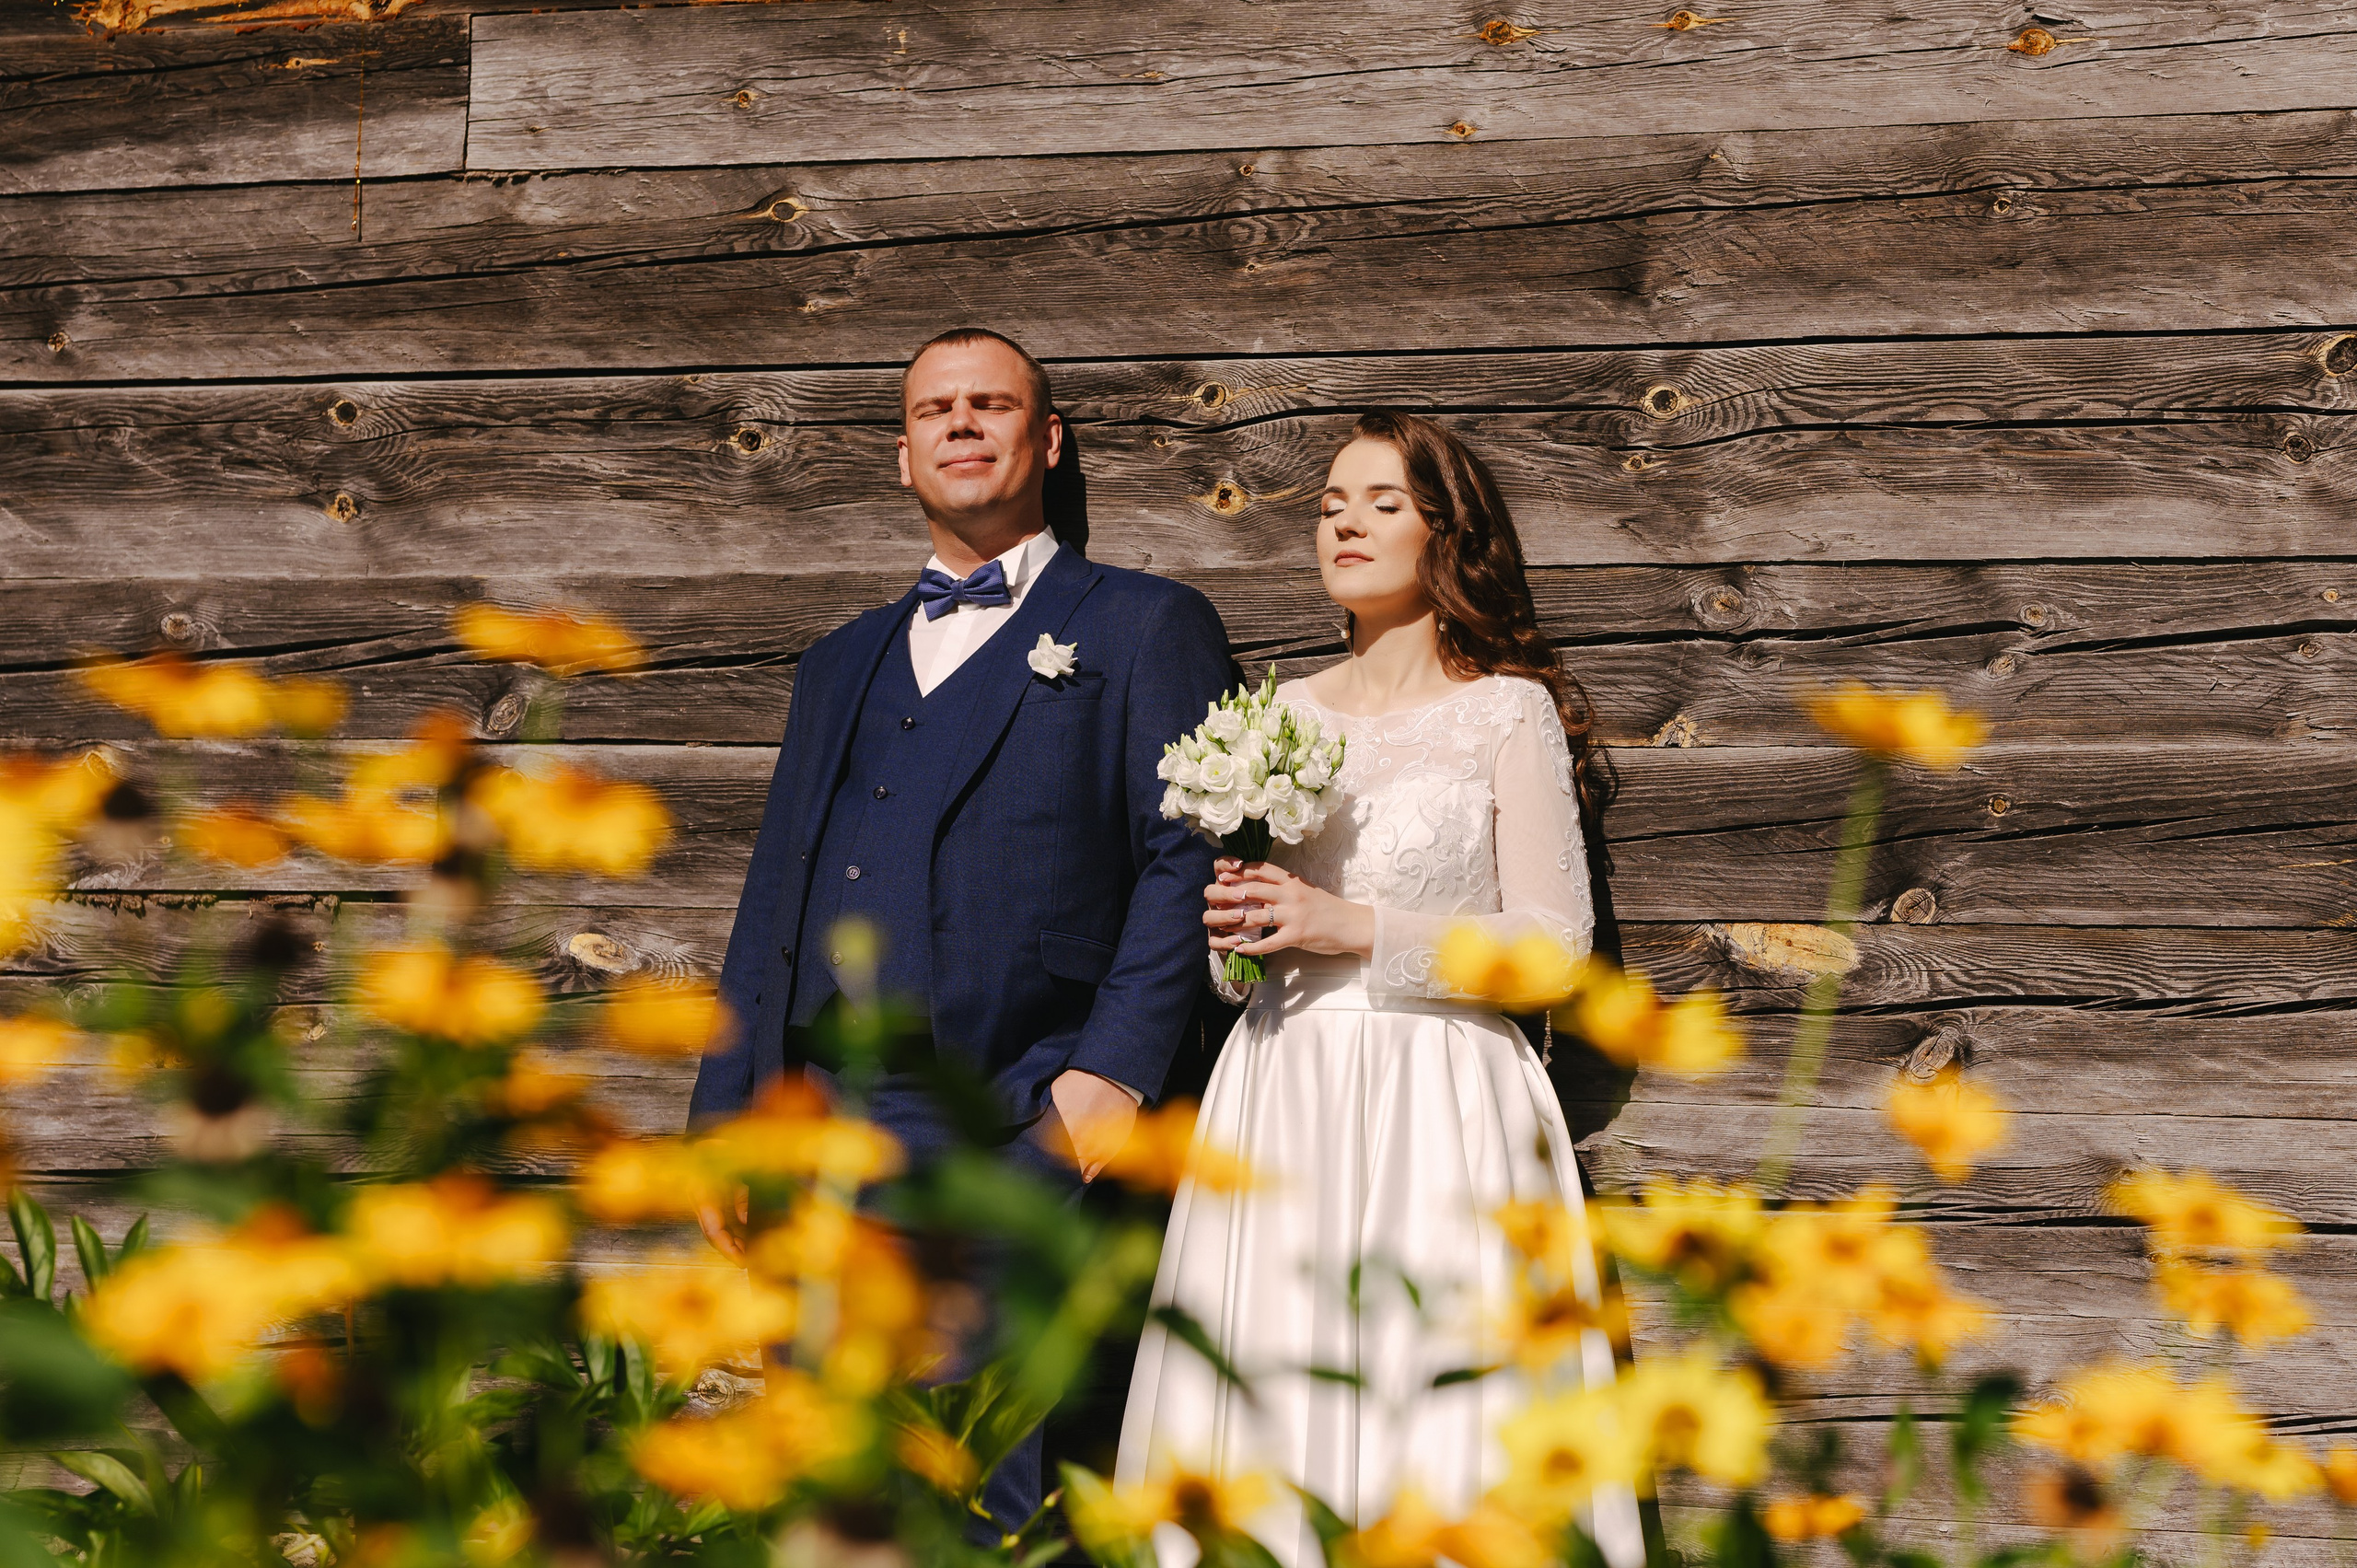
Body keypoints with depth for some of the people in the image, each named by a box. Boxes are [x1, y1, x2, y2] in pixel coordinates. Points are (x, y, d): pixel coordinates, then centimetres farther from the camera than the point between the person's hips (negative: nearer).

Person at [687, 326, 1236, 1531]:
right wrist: (724, 1117, 14)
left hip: (1009, 1130, -5)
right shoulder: (844, 662, 25)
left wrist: (1114, 1073, -14)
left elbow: (1188, 856, -2)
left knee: (989, 1500, -9)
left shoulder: (1144, 628, 8)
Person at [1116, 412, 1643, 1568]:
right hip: (1283, 1097, 4)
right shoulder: (1285, 715, 14)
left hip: (1441, 1104, -4)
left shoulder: (1507, 712, 1)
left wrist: (1355, 927, -12)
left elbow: (1555, 938, -4)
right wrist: (1239, 926, -2)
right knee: (1270, 1428, -2)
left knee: (1444, 1423, -9)